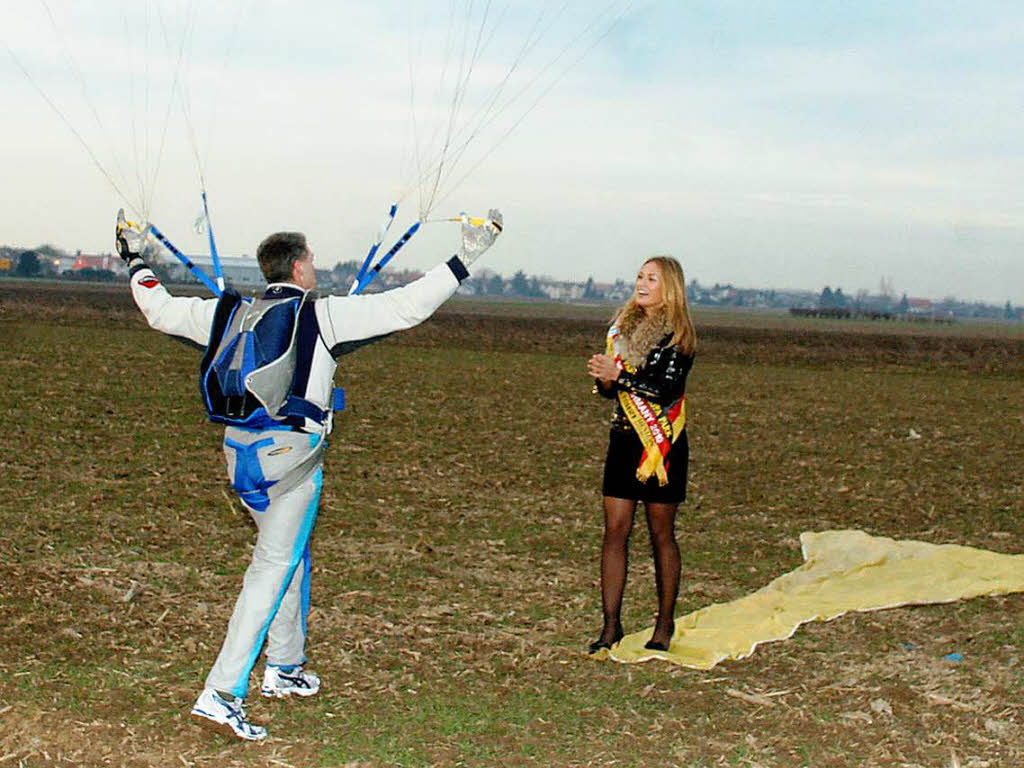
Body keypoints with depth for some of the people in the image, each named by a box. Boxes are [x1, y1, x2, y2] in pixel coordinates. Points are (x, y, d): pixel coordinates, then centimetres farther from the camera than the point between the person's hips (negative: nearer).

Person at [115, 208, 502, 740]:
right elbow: (406, 307, -8)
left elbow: (160, 309, 19)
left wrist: (135, 261, 36)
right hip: (288, 453, -7)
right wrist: (465, 259, -3)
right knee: (274, 566, -4)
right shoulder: (322, 314, -6)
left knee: (288, 553, 24)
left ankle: (284, 670, 35)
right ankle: (221, 694, -11)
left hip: (240, 451, 7)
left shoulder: (230, 313, 9)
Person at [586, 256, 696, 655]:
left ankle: (665, 623, 16)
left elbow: (668, 389, -18)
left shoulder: (677, 334, -6)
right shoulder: (624, 326, 13)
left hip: (662, 444, -5)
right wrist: (603, 379, -4)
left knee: (661, 533, 3)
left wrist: (620, 375, -21)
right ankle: (611, 625, 2)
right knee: (615, 529, -1)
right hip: (624, 439, 5)